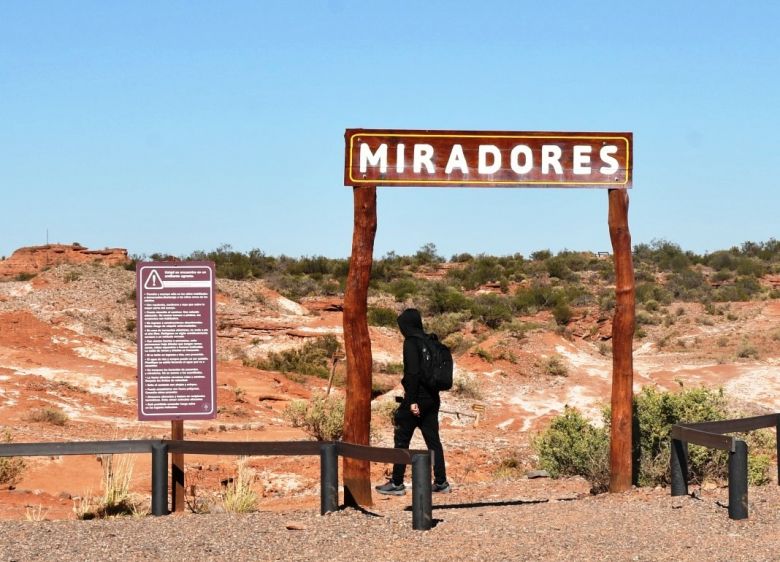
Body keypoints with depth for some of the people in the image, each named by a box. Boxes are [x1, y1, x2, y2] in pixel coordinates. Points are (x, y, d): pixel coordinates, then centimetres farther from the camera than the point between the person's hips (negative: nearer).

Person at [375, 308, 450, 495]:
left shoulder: (411, 342, -12)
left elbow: (413, 372, -19)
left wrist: (412, 400, -19)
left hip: (417, 399, -7)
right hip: (432, 398, 7)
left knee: (401, 440, 2)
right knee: (433, 439, 11)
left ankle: (397, 483, 5)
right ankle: (441, 481, 11)